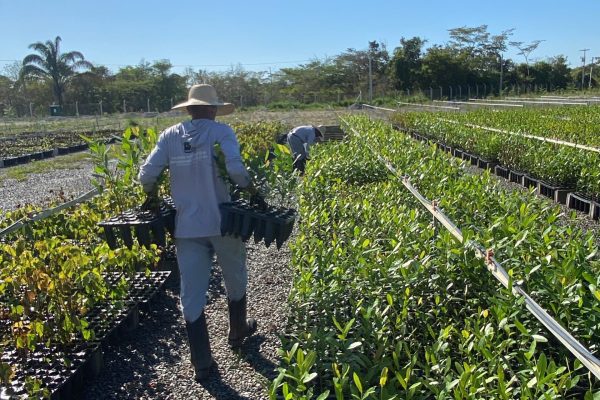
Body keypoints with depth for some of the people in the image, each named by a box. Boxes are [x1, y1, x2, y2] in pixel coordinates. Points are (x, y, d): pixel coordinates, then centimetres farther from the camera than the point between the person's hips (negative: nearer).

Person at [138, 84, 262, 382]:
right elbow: (235, 169, -20)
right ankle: (237, 334, 43)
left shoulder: (169, 136, 3)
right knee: (235, 280, 23)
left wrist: (152, 198, 15)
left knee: (191, 295, 10)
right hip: (222, 221, -2)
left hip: (186, 226, 2)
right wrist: (253, 192, -4)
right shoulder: (220, 131, -6)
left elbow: (147, 174, -3)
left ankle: (201, 365, 17)